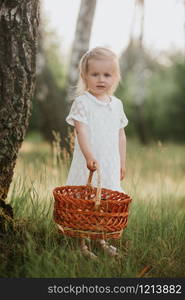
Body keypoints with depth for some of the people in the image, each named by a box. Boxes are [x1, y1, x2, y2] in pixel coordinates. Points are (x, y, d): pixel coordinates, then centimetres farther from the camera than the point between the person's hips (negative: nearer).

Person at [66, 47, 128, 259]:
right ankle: (82, 244, 8)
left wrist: (122, 163, 15)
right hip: (88, 163, -5)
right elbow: (81, 131, -18)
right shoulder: (82, 102, -8)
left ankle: (101, 240, 27)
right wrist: (89, 156, -31)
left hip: (110, 164, 6)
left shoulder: (116, 104, 10)